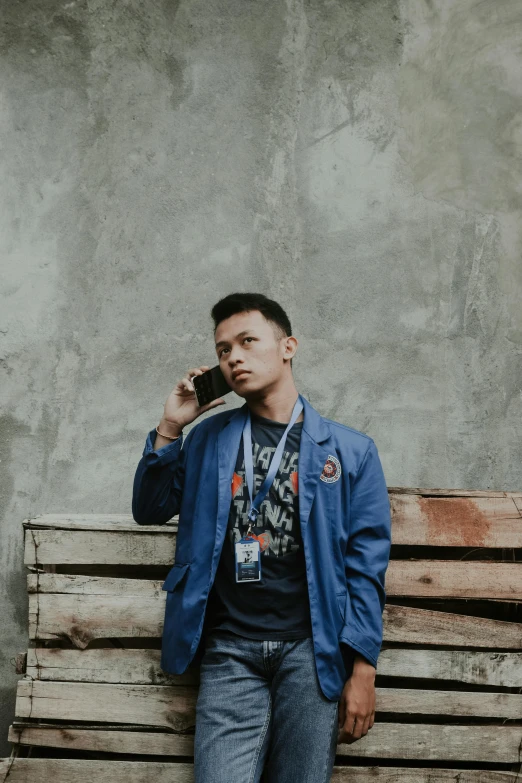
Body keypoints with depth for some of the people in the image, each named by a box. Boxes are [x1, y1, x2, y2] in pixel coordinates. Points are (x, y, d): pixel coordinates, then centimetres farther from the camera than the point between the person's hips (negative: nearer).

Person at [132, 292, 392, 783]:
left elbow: (366, 569, 2)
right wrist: (170, 427, 2)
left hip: (312, 648, -1)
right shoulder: (207, 438, 13)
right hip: (230, 650, 1)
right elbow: (149, 511, 13)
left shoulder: (350, 450, 6)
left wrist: (363, 671, -4)